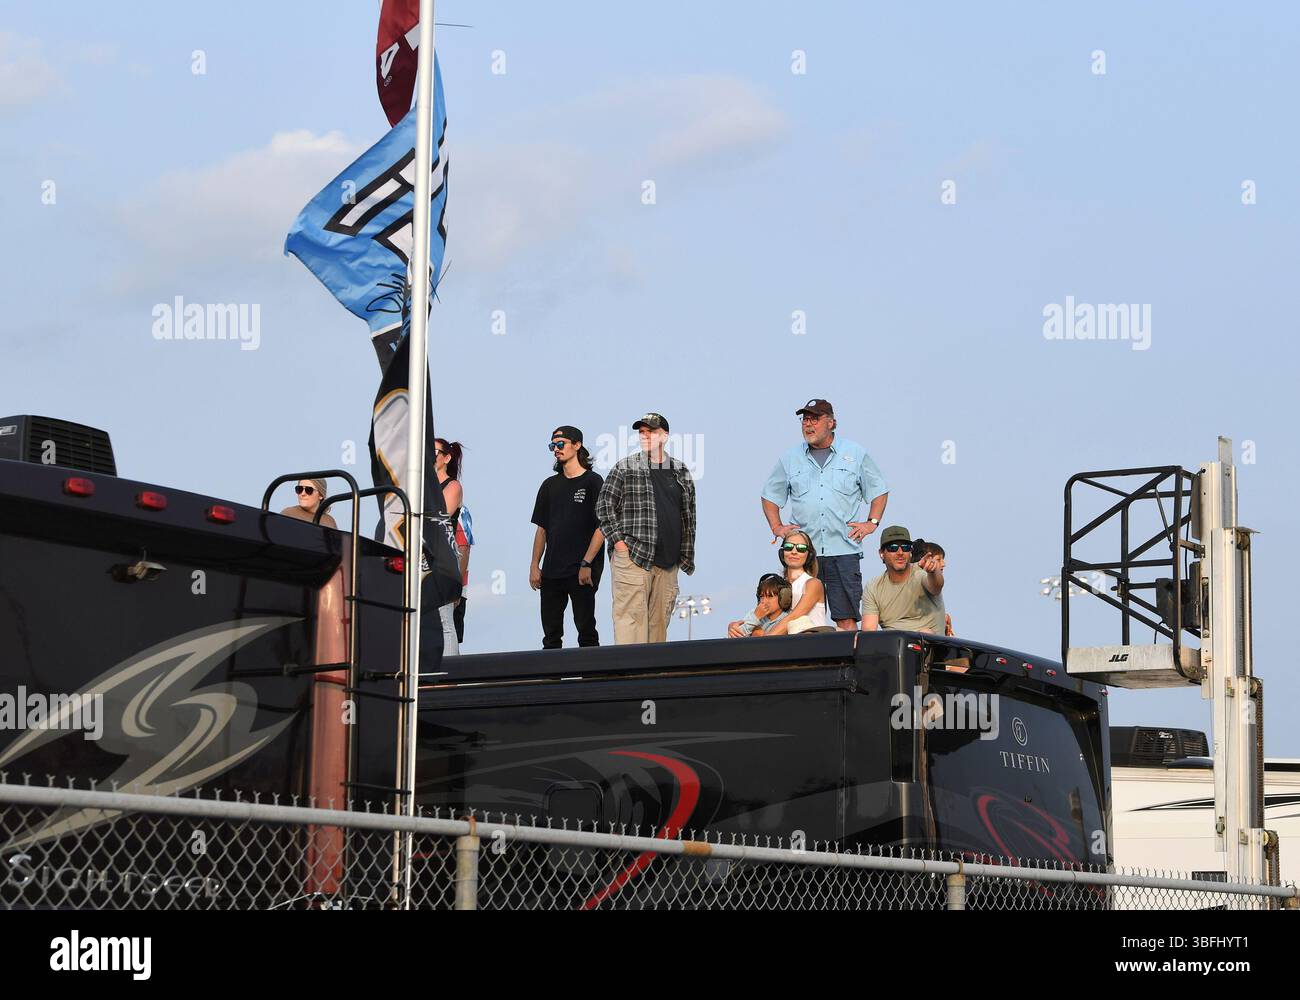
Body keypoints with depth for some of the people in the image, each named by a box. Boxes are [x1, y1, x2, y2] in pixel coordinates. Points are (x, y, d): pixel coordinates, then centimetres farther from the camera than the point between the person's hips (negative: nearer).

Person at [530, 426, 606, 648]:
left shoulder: (592, 482, -1)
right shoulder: (550, 485, 15)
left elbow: (602, 527, -7)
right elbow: (542, 528, 17)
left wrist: (586, 564, -14)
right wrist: (535, 566, 8)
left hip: (583, 572, -5)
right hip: (552, 571, 5)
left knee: (586, 629, -2)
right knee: (551, 633, 4)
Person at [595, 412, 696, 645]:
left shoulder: (681, 472, 14)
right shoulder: (625, 468, 2)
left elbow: (688, 515, 17)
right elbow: (604, 506, 2)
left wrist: (686, 556, 13)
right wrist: (618, 541, -7)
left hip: (667, 563, 4)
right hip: (631, 557, -4)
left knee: (659, 620, 6)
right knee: (631, 618, -11)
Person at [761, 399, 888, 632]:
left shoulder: (856, 454, 10)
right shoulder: (790, 459, 14)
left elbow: (878, 490, 17)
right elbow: (770, 495, 24)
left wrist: (871, 523, 5)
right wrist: (777, 527, 10)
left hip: (843, 550, -2)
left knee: (846, 618, -7)